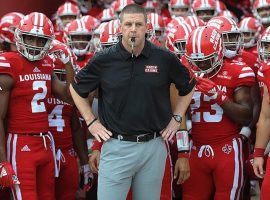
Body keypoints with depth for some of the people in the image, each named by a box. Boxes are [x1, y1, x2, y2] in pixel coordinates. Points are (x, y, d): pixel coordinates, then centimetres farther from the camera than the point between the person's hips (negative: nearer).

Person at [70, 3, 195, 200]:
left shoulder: (165, 59, -1)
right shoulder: (104, 60, -3)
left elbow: (188, 88, 17)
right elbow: (77, 89, 12)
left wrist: (176, 118, 10)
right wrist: (91, 121, 7)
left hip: (153, 147, 1)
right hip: (117, 147, -1)